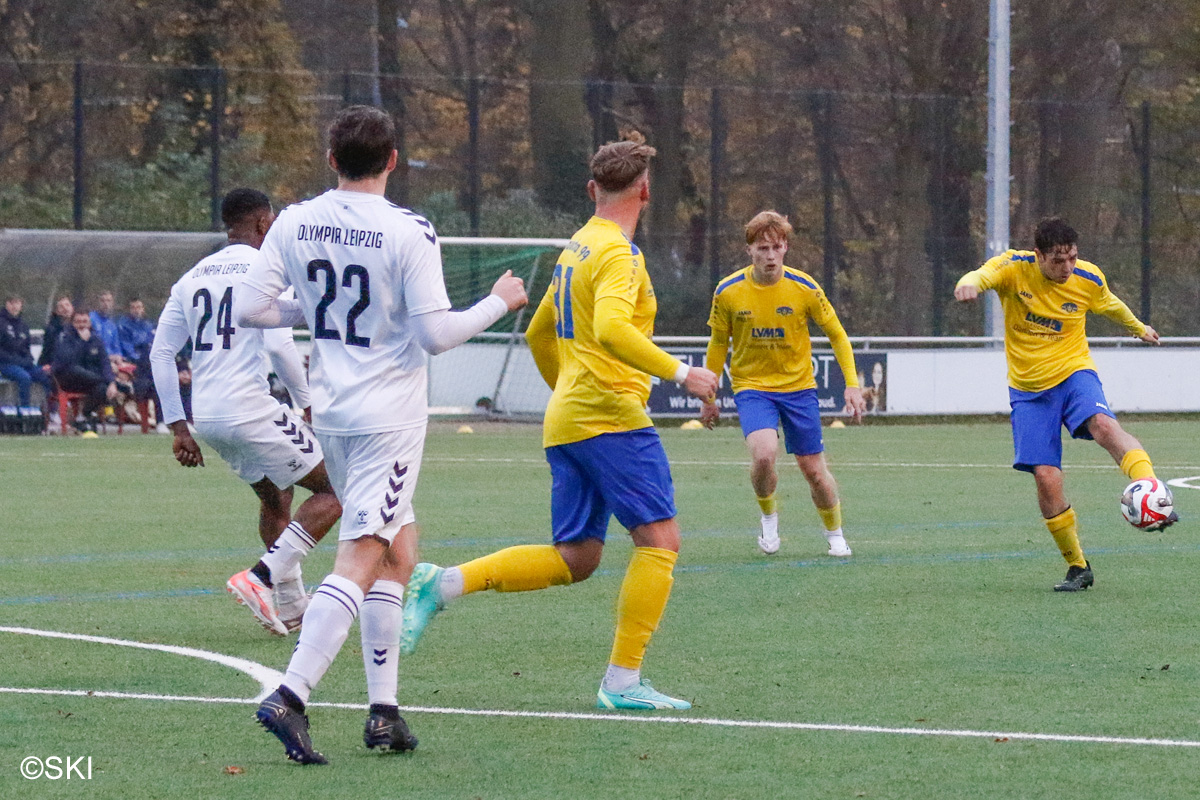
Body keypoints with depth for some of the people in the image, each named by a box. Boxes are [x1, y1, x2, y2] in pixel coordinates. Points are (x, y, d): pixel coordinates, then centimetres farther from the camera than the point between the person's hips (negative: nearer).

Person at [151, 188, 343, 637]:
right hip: (248, 408, -8)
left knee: (275, 497, 26)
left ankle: (291, 607, 26)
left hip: (204, 415, 8)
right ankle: (261, 579, -14)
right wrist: (308, 402, -2)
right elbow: (278, 346, -16)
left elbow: (161, 352, 14)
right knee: (331, 493, 0)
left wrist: (178, 427, 16)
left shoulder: (192, 277, 16)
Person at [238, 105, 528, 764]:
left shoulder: (293, 223, 0)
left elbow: (252, 309, 1)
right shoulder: (408, 233, -15)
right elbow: (436, 333, -14)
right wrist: (499, 303, 1)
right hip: (390, 414, -6)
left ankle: (384, 709, 14)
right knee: (361, 559, -8)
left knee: (399, 548, 18)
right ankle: (289, 697, -23)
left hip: (330, 409, 6)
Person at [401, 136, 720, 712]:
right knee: (660, 539, -7)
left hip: (566, 421, 9)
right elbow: (612, 328, -27)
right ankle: (622, 681, -10)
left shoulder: (576, 249, 19)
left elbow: (539, 333, 29)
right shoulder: (617, 253, -10)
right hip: (611, 416, -9)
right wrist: (678, 373, -22)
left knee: (574, 559, 10)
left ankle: (443, 583, 3)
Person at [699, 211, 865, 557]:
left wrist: (852, 385, -6)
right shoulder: (728, 292, -9)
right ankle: (768, 515, 4)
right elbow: (718, 344, 7)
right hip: (752, 386, -1)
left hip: (798, 386, 1)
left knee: (814, 470, 3)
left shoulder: (804, 288, -10)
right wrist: (709, 397, 11)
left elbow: (837, 335, 2)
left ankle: (835, 534, 30)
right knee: (763, 454, -26)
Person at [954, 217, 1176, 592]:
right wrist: (969, 284, -57)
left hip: (1073, 373, 0)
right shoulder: (1015, 267, -12)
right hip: (1028, 388, 0)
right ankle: (1078, 567, 9)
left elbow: (1109, 305, 19)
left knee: (1104, 425, -33)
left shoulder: (1089, 279, -4)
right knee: (1046, 478, -8)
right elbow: (982, 276, -32)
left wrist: (1138, 328, 37)